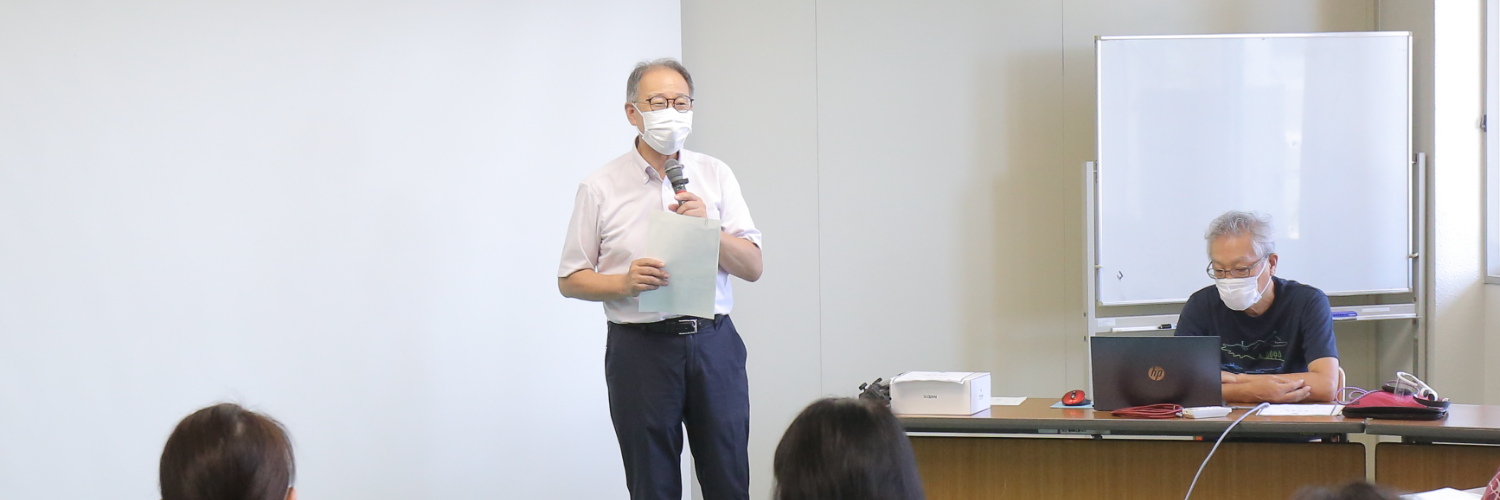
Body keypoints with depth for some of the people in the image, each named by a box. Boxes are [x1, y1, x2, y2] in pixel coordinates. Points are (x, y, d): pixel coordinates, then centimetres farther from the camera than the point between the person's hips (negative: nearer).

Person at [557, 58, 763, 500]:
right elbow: (570, 281, 3)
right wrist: (625, 283, -14)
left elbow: (752, 267, 5)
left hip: (713, 342, 2)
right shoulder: (600, 188, 2)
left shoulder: (715, 176, 9)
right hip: (640, 345, -2)